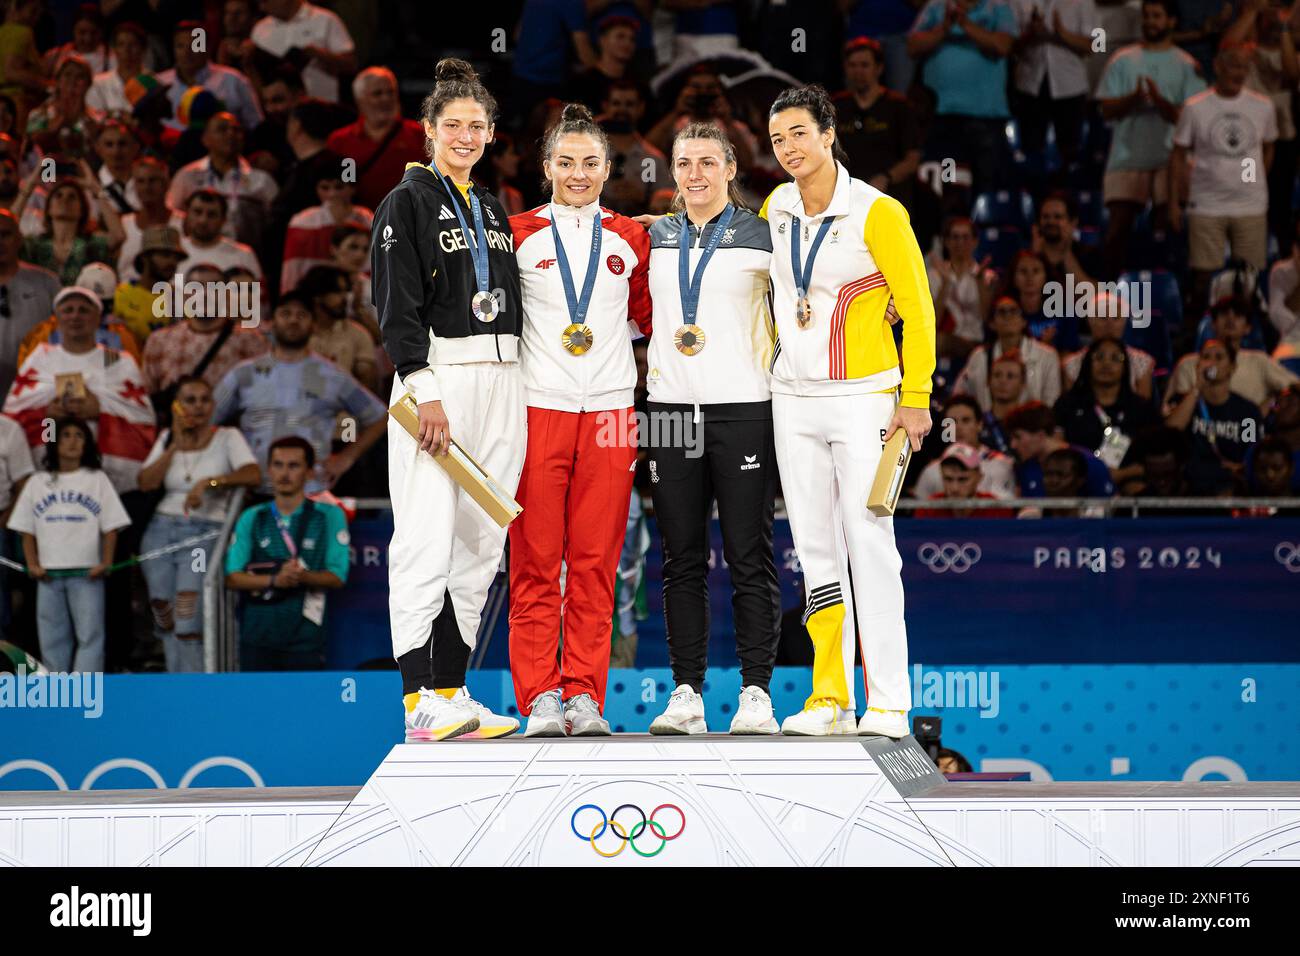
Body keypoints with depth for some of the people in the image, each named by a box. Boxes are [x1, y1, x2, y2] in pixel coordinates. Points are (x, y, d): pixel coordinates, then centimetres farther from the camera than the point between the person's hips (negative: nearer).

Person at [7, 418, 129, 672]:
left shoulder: (97, 480, 7)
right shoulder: (37, 483, 11)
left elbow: (111, 527, 3)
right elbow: (27, 530, 10)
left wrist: (105, 563, -9)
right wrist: (32, 564, -2)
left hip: (87, 574, -2)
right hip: (49, 574, 2)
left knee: (90, 635, -9)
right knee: (52, 637, 5)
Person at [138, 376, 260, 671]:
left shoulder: (228, 437, 3)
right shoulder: (168, 438, 16)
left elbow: (254, 475, -13)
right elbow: (146, 483, 3)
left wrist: (209, 482, -23)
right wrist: (176, 446, -3)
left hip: (205, 533, -4)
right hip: (162, 530, 4)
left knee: (188, 621, -18)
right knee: (164, 619, 2)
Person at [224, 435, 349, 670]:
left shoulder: (329, 516, 5)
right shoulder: (251, 518, 12)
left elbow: (337, 577, -1)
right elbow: (232, 577, 2)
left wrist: (304, 576, -22)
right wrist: (274, 580, -15)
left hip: (304, 638, -3)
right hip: (257, 632, 3)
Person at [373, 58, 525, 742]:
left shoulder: (492, 210, 20)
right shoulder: (407, 203, -1)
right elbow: (398, 306, -9)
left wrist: (515, 392, 16)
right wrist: (426, 391, -18)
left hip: (501, 379, 7)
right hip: (438, 377, -7)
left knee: (480, 543, 6)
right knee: (426, 539, -12)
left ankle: (451, 689, 10)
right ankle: (419, 699, -14)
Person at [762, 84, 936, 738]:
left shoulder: (877, 213, -10)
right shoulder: (774, 210, 7)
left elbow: (917, 307, -7)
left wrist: (915, 397, -10)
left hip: (864, 398, -5)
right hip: (793, 401, 5)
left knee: (869, 544, -9)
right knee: (815, 553, 5)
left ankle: (887, 703, -7)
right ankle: (828, 699, 8)